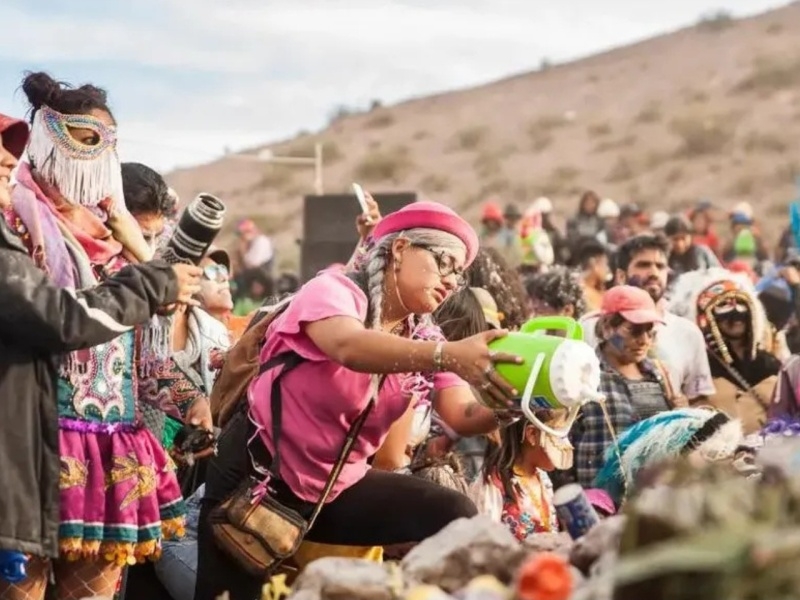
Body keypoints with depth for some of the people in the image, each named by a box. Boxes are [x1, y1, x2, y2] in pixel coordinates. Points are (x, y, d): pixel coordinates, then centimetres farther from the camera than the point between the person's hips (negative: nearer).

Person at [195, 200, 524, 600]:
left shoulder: (425, 340, 4)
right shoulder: (334, 289, -15)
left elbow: (463, 416, -11)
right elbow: (349, 347, -38)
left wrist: (505, 408, -35)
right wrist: (449, 356, -52)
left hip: (339, 488, 6)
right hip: (258, 470, -5)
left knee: (456, 518, -13)